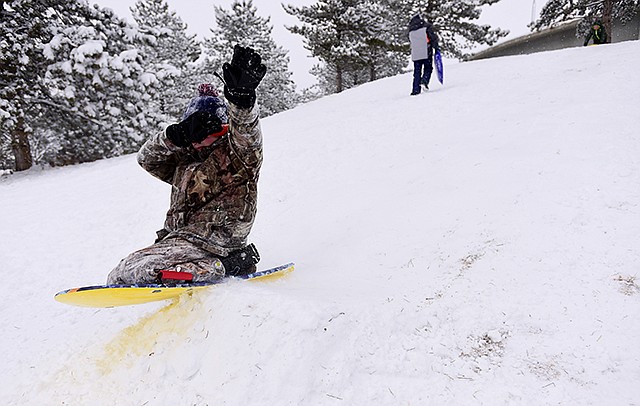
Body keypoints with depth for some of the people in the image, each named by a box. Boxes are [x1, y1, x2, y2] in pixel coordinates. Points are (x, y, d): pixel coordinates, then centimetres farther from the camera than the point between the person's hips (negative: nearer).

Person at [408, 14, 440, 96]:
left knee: (417, 71, 8)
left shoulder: (411, 31, 12)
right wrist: (436, 46, 5)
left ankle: (415, 90, 0)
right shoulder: (426, 26, 1)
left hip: (415, 54, 3)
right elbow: (433, 37, -4)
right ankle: (425, 80, -17)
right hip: (426, 52, -3)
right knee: (428, 68, 12)